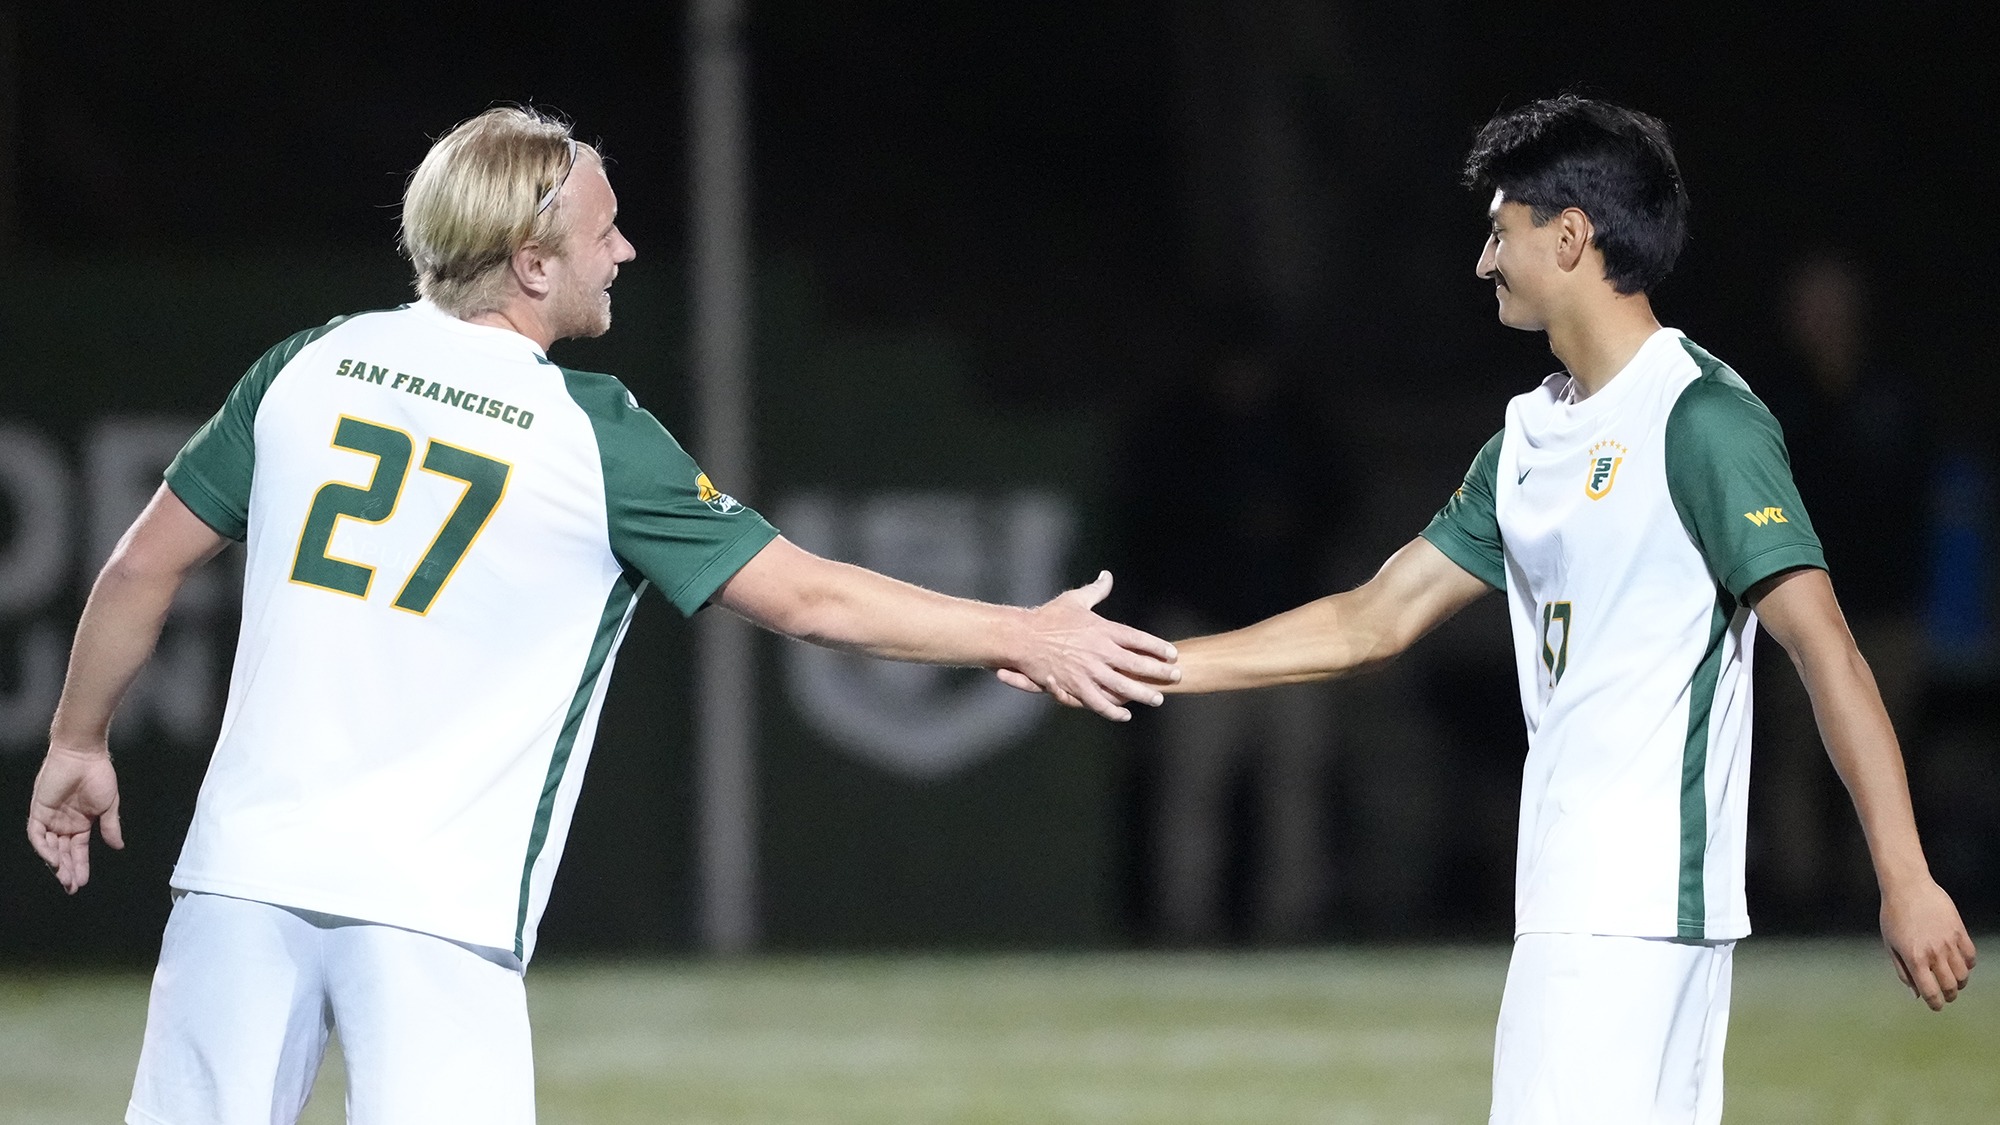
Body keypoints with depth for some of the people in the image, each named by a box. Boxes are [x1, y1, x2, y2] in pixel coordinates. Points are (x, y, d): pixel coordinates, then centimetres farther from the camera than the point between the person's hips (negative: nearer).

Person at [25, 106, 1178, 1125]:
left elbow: (145, 565, 12)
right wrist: (1026, 635, 8)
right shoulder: (595, 439, -5)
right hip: (434, 912, -4)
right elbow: (809, 598, -2)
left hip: (247, 867, 4)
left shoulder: (310, 368, 6)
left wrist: (79, 739, 26)